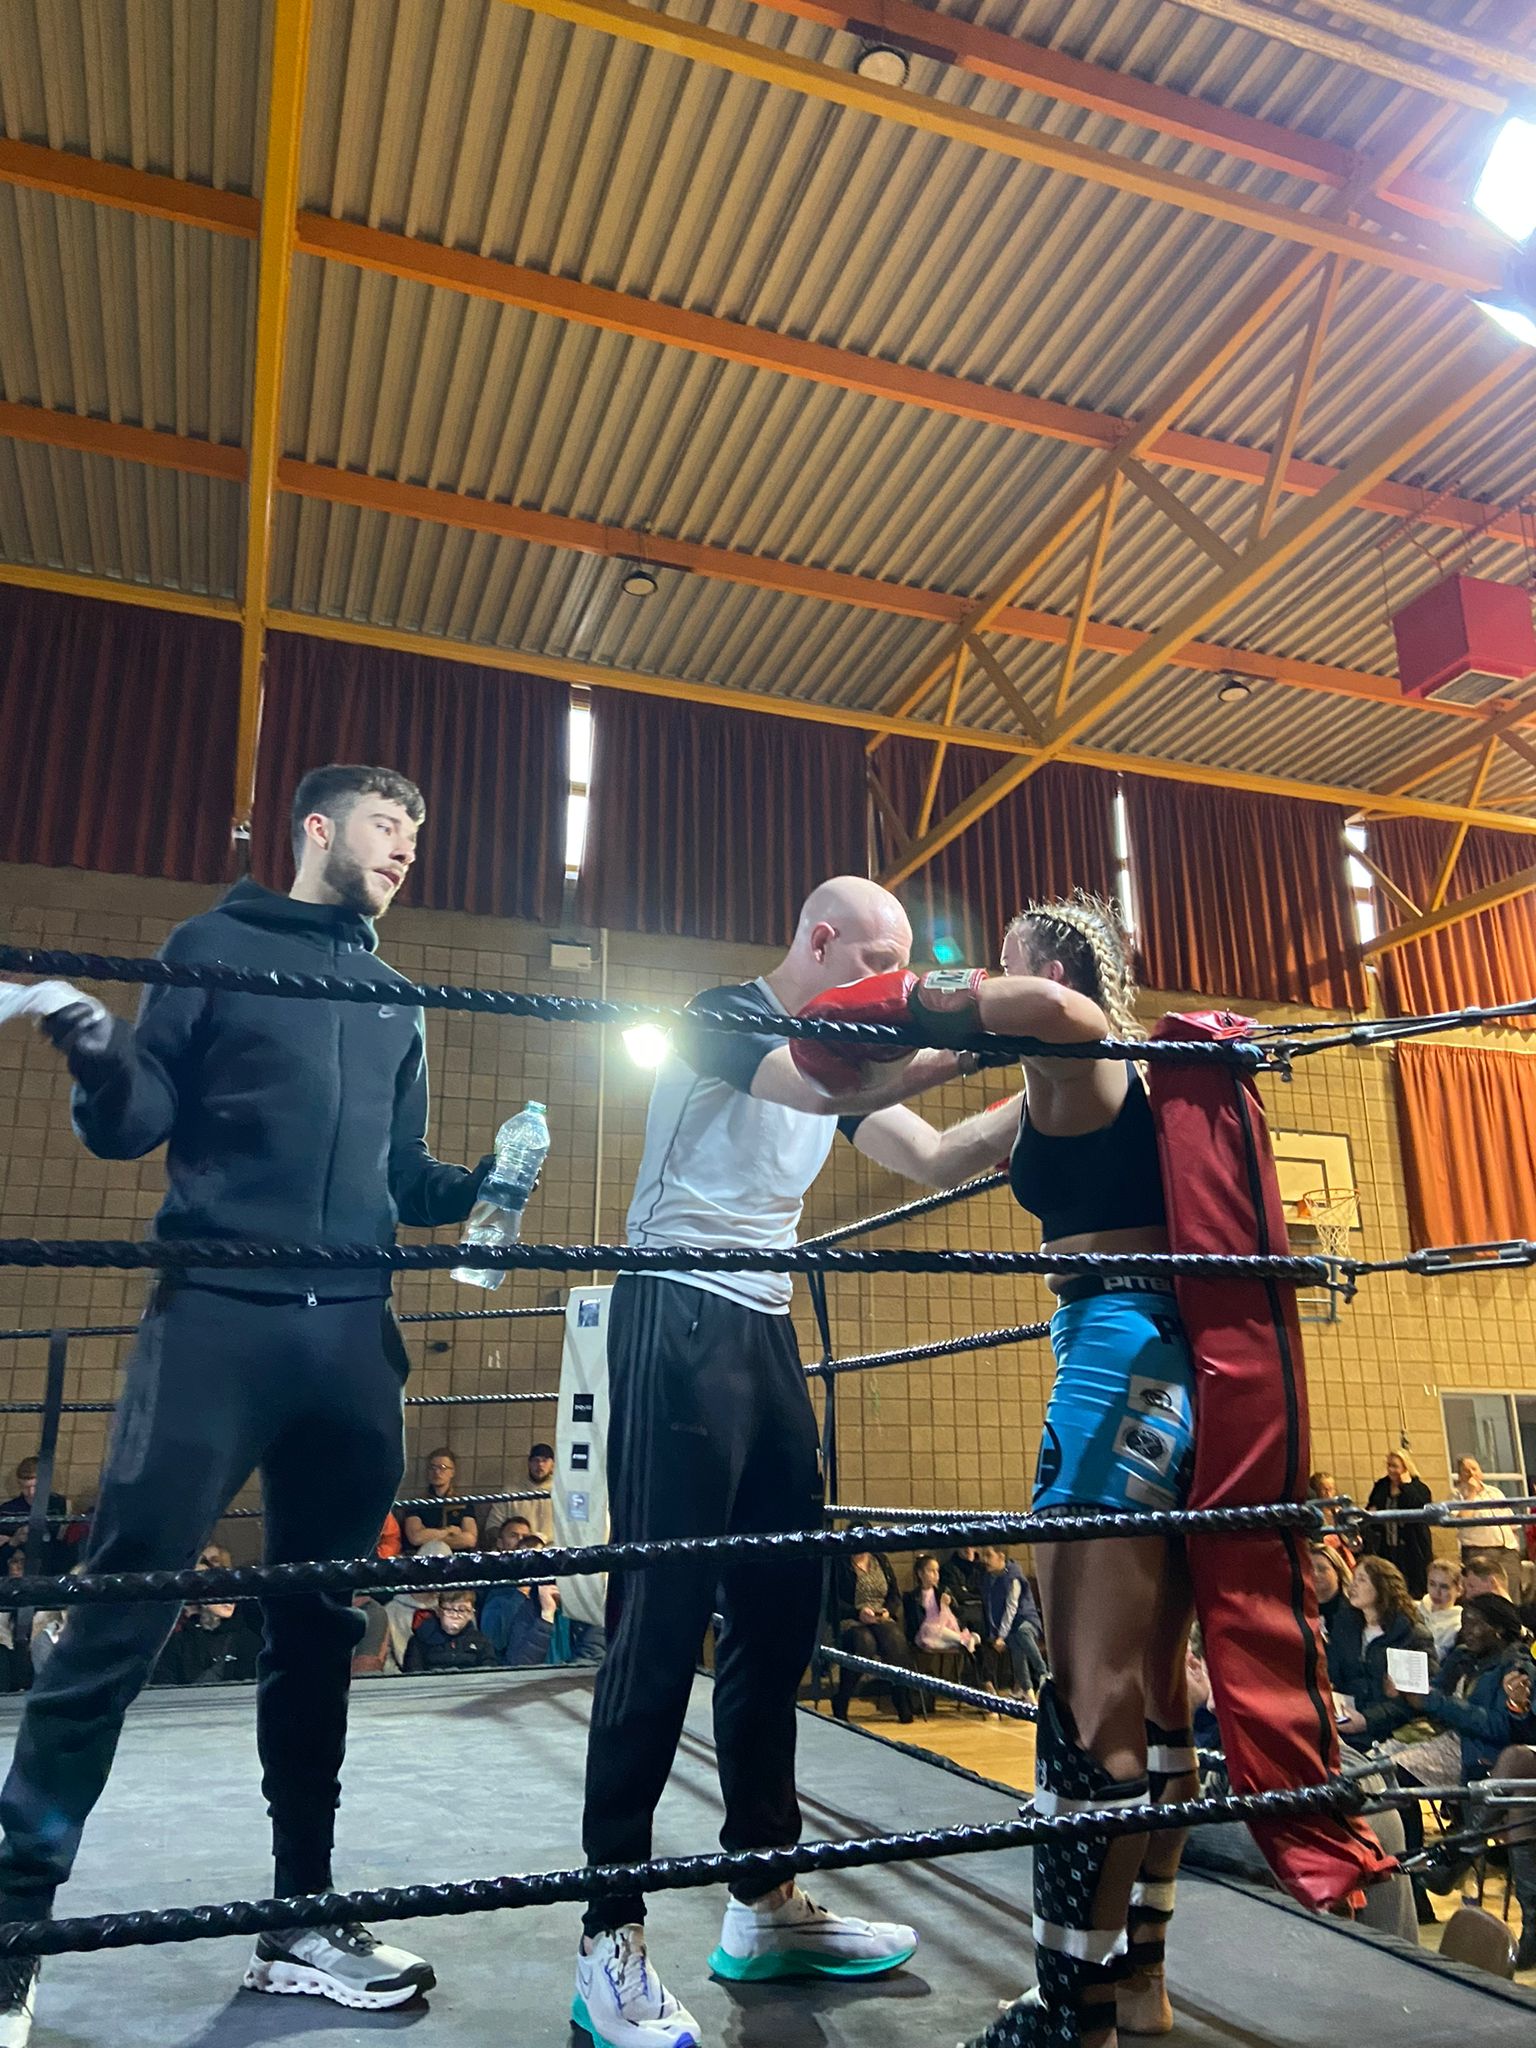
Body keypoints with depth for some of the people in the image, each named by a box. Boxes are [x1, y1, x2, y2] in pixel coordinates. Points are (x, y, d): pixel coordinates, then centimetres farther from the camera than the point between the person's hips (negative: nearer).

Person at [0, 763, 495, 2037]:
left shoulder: (396, 1002, 19)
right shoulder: (215, 945, 6)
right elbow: (132, 1128, -1)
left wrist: (481, 1185, 3)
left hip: (354, 1336, 5)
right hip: (217, 1319, -4)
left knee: (321, 1626, 9)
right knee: (122, 1617, -6)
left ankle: (302, 1920, 21)